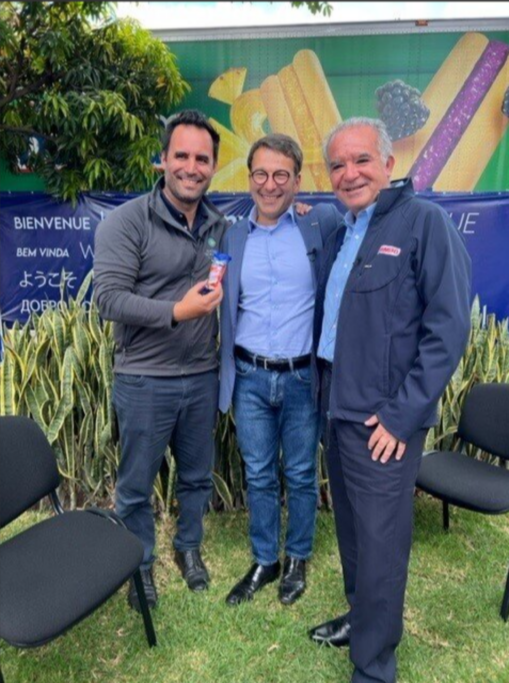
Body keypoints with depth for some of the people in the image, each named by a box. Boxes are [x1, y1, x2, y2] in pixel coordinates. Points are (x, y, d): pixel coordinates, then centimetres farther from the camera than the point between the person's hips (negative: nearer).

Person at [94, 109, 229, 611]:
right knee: (136, 485, 13)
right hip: (144, 381, -4)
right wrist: (175, 311, -28)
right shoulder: (126, 221, -11)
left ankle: (188, 546, 45)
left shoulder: (222, 227, 4)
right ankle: (140, 565, 38)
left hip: (203, 378, 4)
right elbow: (108, 297, -17)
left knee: (197, 476, 20)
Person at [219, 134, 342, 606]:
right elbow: (223, 310, 8)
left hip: (304, 378, -2)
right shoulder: (230, 238, 4)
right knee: (258, 476, 15)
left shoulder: (321, 226, -3)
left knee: (300, 475, 14)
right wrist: (227, 374, 1)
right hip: (250, 378, 2)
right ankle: (263, 561, 36)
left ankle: (297, 559, 38)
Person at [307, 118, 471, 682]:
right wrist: (325, 394, 11)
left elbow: (448, 326, -17)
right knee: (351, 528, 21)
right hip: (337, 409, 7)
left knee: (379, 542, 5)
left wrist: (402, 415, -18)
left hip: (382, 420, -7)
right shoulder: (339, 236, 12)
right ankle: (360, 617, 43)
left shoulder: (424, 222, -12)